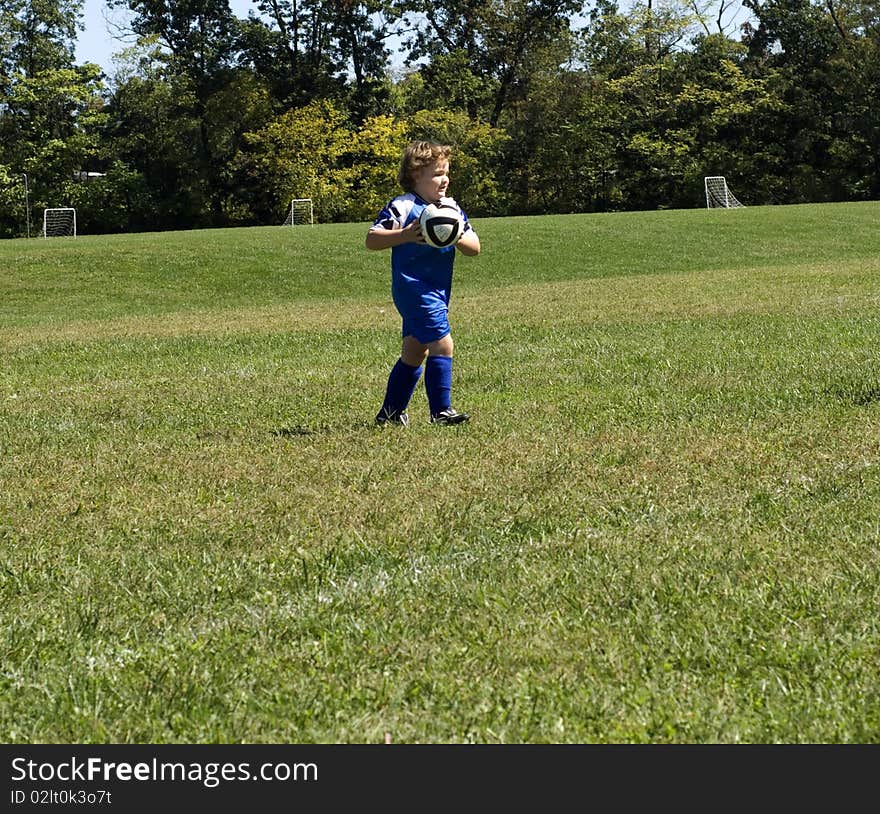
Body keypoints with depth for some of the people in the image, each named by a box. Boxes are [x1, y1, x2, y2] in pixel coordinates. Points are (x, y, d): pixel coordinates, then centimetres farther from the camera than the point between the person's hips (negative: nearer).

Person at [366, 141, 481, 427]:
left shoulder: (452, 208, 10)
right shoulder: (402, 207, -10)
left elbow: (475, 247, 8)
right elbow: (372, 239, -14)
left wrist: (459, 238, -14)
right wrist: (405, 236, -28)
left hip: (437, 292, 8)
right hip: (414, 288, -8)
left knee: (414, 353, 13)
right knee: (442, 344, -15)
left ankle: (390, 412, 23)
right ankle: (441, 410, -9)